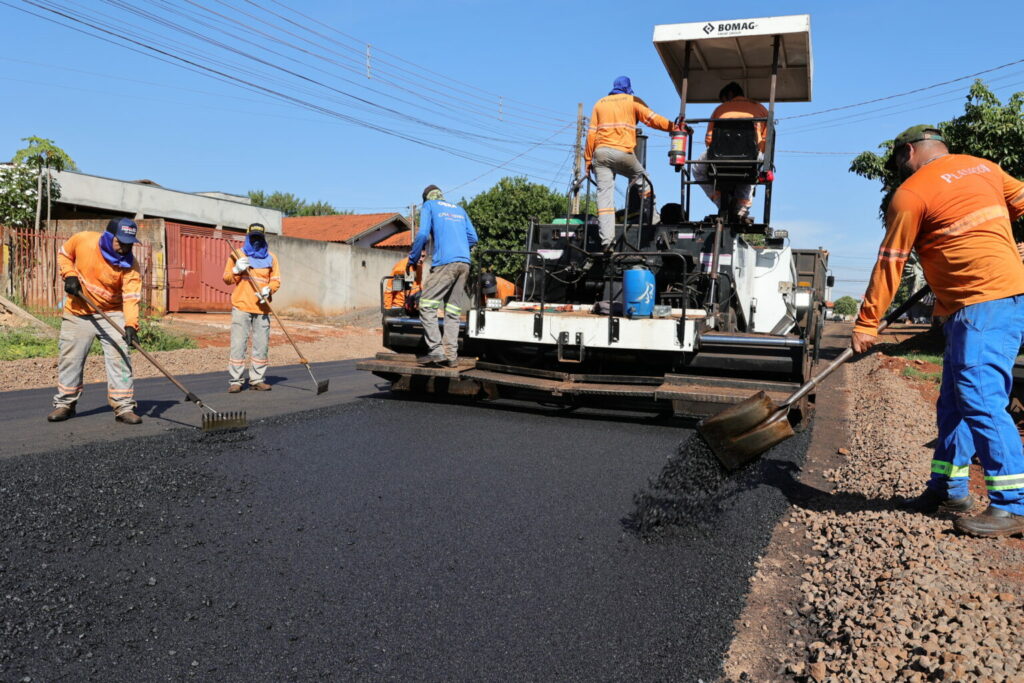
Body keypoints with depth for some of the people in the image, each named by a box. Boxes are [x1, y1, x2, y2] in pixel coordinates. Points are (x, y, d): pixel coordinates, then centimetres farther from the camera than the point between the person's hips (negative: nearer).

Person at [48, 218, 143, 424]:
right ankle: (65, 404, 26)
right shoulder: (82, 240, -14)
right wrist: (69, 275, -11)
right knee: (70, 359, 8)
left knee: (119, 358, -11)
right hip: (78, 313, 1)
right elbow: (64, 255, 8)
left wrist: (130, 325, -38)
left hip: (112, 314, -1)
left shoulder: (129, 264, -17)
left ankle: (124, 407, -4)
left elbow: (131, 297, -24)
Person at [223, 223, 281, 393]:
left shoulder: (270, 258, 14)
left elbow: (276, 280, 8)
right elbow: (227, 279, 7)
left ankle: (257, 379, 14)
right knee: (238, 345, -6)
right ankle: (235, 381, -2)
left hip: (262, 308, 2)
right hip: (241, 307, -2)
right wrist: (236, 270, -12)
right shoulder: (237, 255, 8)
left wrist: (268, 289, -12)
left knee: (262, 345, 4)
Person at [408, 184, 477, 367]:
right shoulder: (459, 209, 26)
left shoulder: (429, 206, 11)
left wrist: (413, 259, 8)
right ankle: (451, 355, 3)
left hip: (444, 263, -6)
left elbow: (422, 234, -1)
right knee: (453, 311, 7)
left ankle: (436, 350, -14)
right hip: (464, 263, 6)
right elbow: (473, 237, 20)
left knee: (427, 305, -4)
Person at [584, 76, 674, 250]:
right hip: (622, 153, -2)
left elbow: (591, 133, 13)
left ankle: (606, 240, -13)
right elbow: (652, 119, 2)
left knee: (604, 194, -3)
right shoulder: (633, 101, 12)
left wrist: (588, 160, 13)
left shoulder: (600, 103, 20)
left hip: (601, 152, 2)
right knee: (641, 177, 23)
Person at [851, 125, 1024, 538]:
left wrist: (866, 324, -4)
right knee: (953, 400, 12)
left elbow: (889, 265, -7)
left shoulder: (911, 193, -7)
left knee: (981, 400, -12)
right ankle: (948, 488, 19)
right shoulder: (983, 167, 15)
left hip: (983, 304, -9)